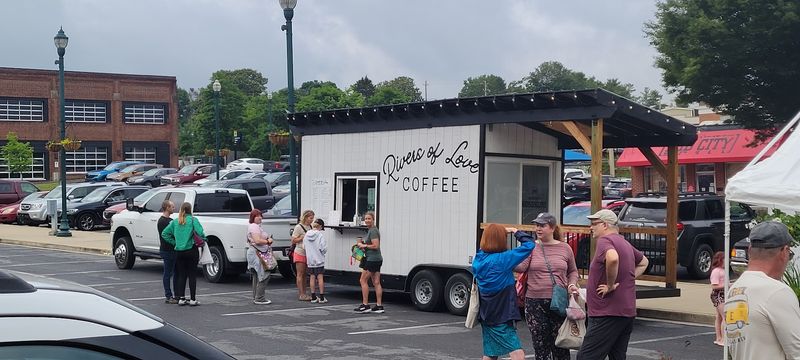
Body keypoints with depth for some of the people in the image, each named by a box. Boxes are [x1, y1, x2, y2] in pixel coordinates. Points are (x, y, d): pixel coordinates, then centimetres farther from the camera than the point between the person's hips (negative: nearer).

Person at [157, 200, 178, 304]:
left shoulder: (170, 220, 18)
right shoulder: (162, 221, -12)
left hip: (174, 250, 9)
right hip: (167, 251, -9)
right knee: (168, 273, -3)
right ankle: (168, 297, 2)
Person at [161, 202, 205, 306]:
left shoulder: (175, 222, 7)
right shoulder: (193, 220, -7)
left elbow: (164, 233, 4)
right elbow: (200, 232, -20)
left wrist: (174, 242, 8)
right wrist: (203, 239, -1)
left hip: (179, 252, 4)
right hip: (191, 250, -4)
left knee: (181, 275, 12)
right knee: (192, 275, 2)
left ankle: (181, 298, 11)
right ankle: (192, 300, 3)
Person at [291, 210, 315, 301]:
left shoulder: (310, 227, 11)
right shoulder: (299, 227, -10)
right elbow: (293, 241, -11)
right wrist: (303, 237, -20)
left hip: (307, 254, 7)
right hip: (300, 253, -7)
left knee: (305, 274, 10)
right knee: (300, 274, -4)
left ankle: (304, 294, 14)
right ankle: (301, 295, -5)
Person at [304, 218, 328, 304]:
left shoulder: (306, 235, 2)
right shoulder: (320, 235, -13)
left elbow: (304, 246, 7)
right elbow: (324, 248, -16)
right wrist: (322, 253, 5)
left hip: (310, 260, 4)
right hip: (319, 260, -4)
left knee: (312, 277, 9)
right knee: (320, 277, 1)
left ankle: (313, 297, 12)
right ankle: (321, 298, 2)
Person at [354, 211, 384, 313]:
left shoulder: (373, 231, -15)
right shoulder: (371, 230, 17)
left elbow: (376, 245, -22)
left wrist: (364, 245, -11)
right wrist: (362, 244, 11)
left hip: (372, 259, -10)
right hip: (377, 259, 10)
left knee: (363, 280, -3)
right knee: (376, 282, 8)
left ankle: (365, 305, -1)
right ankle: (379, 306, 8)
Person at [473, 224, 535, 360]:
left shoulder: (478, 258, 1)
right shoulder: (502, 260, -19)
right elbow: (529, 244, -18)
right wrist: (515, 231, -1)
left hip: (486, 316, 8)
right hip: (501, 318, -8)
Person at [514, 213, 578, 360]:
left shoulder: (565, 248, 6)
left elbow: (573, 271, 18)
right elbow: (520, 267, -13)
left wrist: (572, 284, -1)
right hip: (535, 303, 0)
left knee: (560, 347, 4)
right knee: (540, 346, 4)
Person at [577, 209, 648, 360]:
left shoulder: (605, 241, -13)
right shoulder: (624, 243, 18)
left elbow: (612, 258, -35)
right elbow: (643, 262, 34)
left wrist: (610, 285, -22)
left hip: (608, 314, -10)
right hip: (627, 311, 10)